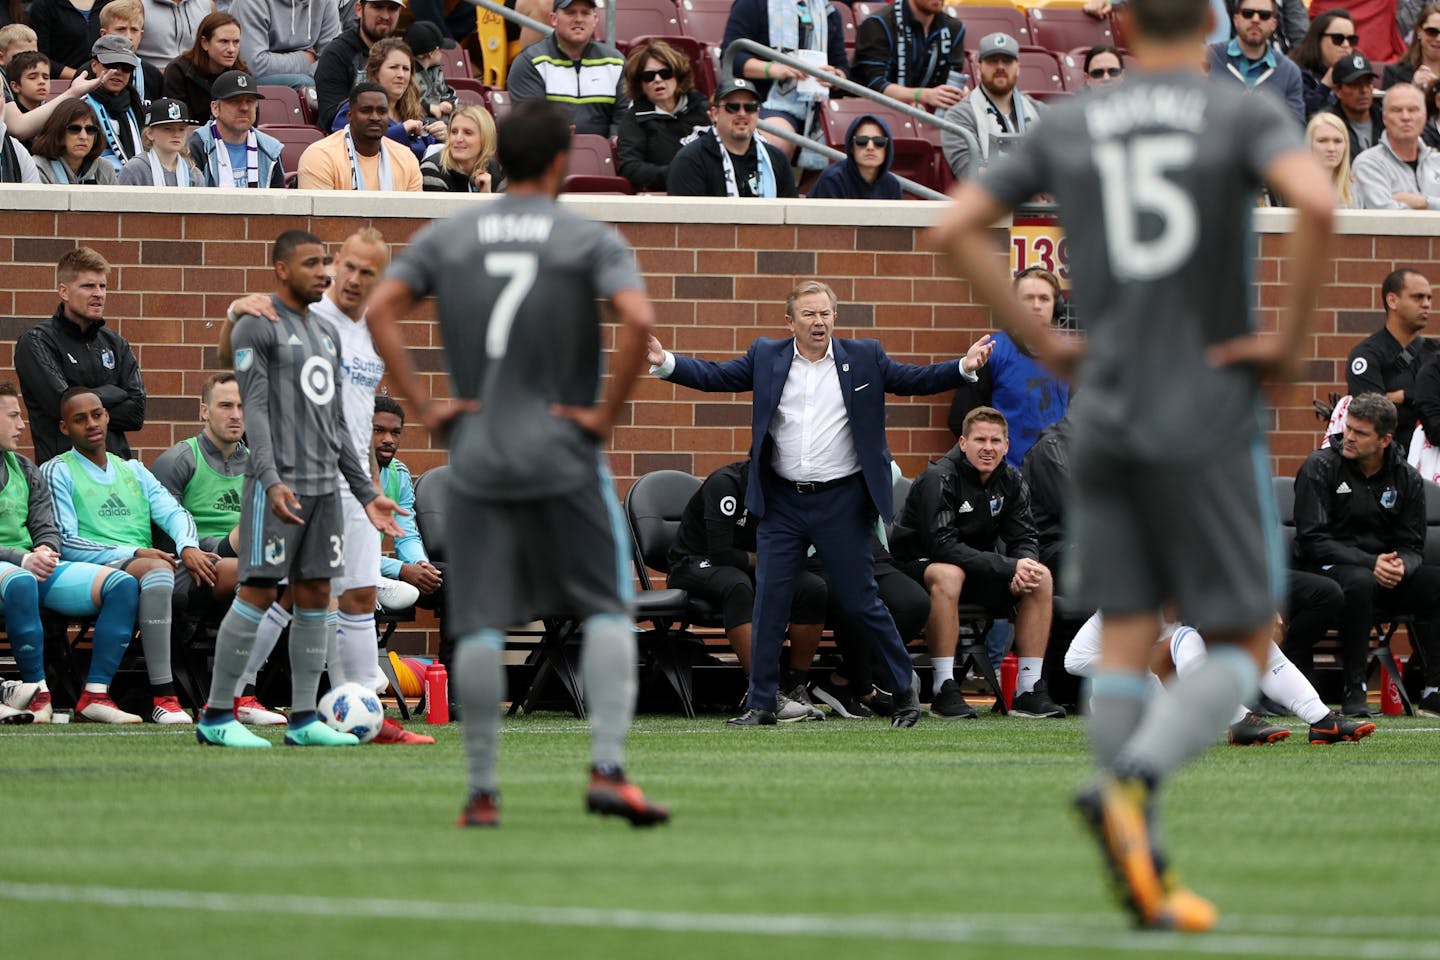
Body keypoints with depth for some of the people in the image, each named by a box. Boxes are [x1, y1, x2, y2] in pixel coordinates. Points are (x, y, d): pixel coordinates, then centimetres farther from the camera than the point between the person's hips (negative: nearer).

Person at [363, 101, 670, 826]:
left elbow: (379, 311, 0)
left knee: (479, 625, 3)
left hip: (475, 458, 3)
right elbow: (637, 320, -18)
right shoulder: (590, 240, -2)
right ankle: (608, 767, -8)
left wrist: (423, 405, 2)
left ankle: (482, 791, 3)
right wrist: (607, 413, -9)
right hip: (563, 456, -2)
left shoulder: (447, 236, 7)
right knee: (607, 610, 5)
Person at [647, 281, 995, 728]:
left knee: (861, 601, 3)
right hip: (781, 502, 2)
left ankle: (905, 686, 20)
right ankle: (761, 704, 7)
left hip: (841, 503, -2)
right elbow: (714, 376, 4)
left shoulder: (864, 358, 3)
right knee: (769, 603, 1)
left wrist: (964, 368, -11)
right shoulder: (766, 357, 5)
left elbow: (915, 379, 3)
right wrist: (664, 362, -10)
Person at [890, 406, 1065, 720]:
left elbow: (1024, 539, 0)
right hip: (919, 564, -7)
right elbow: (944, 544, -30)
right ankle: (944, 691, -37)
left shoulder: (1011, 480, 0)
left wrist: (1022, 571, -26)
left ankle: (1028, 690, -14)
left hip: (978, 568, 7)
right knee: (947, 575, -40)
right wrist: (1010, 567, -34)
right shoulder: (940, 479, -21)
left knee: (1041, 578, -14)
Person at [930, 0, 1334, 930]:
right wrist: (1290, 336, -11)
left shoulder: (1068, 127, 9)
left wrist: (1045, 342, 10)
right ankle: (1133, 780, -23)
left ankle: (1145, 869, -3)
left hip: (1103, 422, 4)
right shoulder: (1246, 115, -4)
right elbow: (1318, 205, -23)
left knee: (1127, 641, 6)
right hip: (1210, 421, -4)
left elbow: (955, 228, 7)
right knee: (1244, 643, 3)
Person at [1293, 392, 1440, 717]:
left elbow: (1412, 546, 5)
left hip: (1384, 573, 4)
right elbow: (1312, 540, -14)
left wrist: (1400, 566, -21)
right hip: (1326, 569, -4)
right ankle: (1354, 691, -32)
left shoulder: (1407, 479, 5)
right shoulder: (1320, 467, -8)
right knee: (1359, 582, -39)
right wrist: (1370, 564, -26)